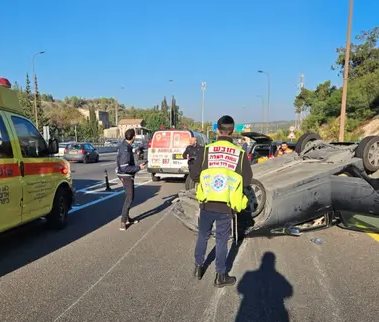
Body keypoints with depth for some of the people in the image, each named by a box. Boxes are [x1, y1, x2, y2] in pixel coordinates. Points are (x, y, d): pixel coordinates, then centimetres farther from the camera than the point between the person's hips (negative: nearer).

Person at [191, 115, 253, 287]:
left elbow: (195, 175, -5)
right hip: (226, 207, -1)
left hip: (207, 204, 1)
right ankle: (221, 276, 25)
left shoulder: (206, 150, -7)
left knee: (203, 236, 20)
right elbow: (247, 181, -4)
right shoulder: (240, 153, -6)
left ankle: (198, 267, 35)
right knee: (221, 240, 12)